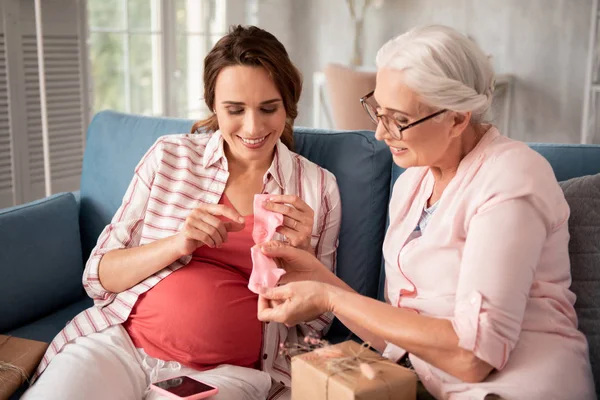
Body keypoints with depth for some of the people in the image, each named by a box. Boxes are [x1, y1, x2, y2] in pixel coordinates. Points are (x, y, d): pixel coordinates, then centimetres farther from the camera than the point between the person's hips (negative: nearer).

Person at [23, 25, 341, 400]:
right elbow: (99, 276, 2)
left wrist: (299, 251, -13)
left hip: (229, 370, -1)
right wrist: (177, 244, -16)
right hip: (120, 343, 1)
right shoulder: (169, 156, 3)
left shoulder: (319, 187, 2)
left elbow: (314, 322, 6)